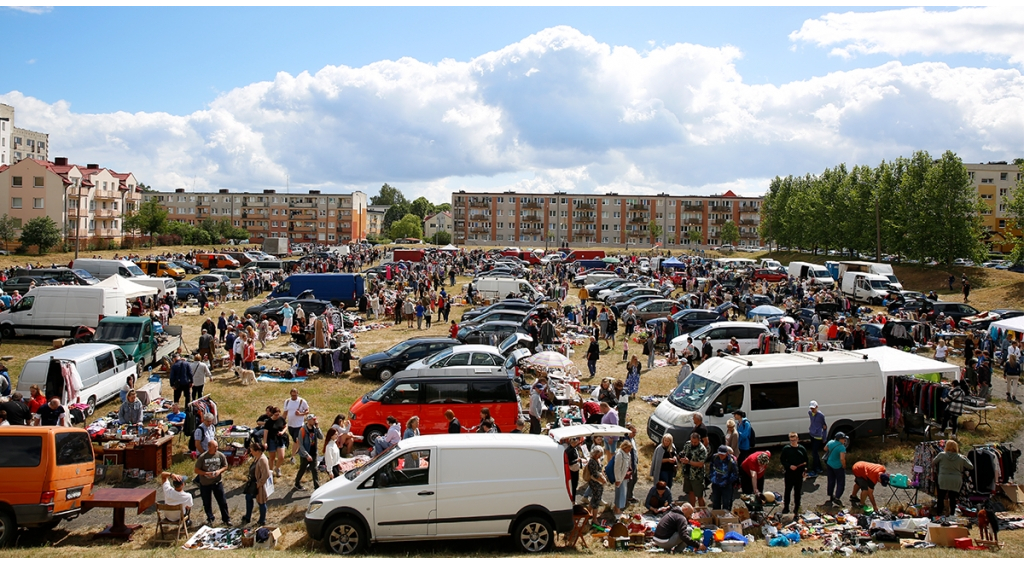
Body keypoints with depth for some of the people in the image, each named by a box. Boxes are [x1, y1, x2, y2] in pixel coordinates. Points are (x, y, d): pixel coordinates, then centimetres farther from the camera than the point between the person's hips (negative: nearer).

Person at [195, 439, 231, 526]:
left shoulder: (221, 455, -8)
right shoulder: (202, 457, -14)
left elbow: (225, 466, 4)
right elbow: (197, 470, -8)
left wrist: (219, 471, -16)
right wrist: (207, 473, -23)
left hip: (217, 482, 1)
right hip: (205, 484, -1)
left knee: (222, 502, 5)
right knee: (207, 503, 13)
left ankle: (226, 519, 20)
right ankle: (210, 519, 32)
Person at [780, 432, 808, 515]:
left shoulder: (802, 449, 3)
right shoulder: (786, 448, -4)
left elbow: (806, 461, 8)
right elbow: (782, 459, -2)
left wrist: (805, 470, -3)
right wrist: (789, 466, -15)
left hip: (799, 474, 2)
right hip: (789, 473, -2)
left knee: (798, 492, 10)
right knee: (788, 490, 7)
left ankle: (796, 508, 20)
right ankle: (786, 507, 18)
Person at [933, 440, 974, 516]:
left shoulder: (942, 455, 0)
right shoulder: (961, 458, 4)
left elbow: (933, 463, 9)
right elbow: (971, 467, 13)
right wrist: (965, 458, 26)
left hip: (943, 480, -1)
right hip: (956, 482, 2)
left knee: (940, 497, 7)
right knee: (953, 498, 8)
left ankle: (938, 513, 8)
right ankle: (952, 513, 10)